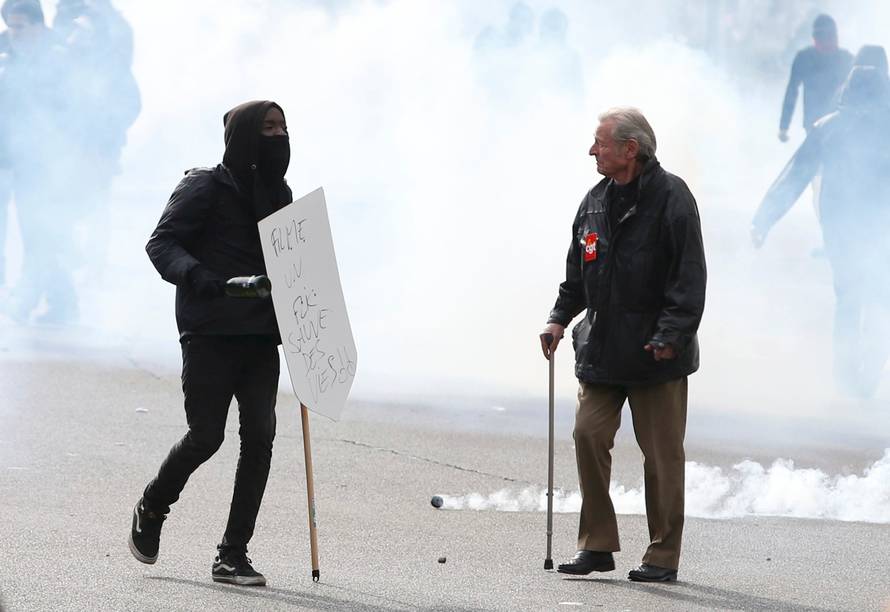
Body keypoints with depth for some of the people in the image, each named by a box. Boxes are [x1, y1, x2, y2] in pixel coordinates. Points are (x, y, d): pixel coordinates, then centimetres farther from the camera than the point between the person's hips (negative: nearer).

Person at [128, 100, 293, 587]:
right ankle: (151, 509, 24)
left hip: (262, 333, 6)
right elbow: (162, 243, -12)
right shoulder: (205, 188, -5)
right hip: (211, 332, -6)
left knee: (260, 436, -7)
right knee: (206, 436, -6)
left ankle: (233, 555, -3)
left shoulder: (279, 194, 16)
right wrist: (196, 277, -30)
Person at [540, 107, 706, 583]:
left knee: (661, 452, 0)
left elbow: (688, 276, -13)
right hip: (601, 348, 6)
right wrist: (560, 318, 7)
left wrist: (670, 335, -20)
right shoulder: (595, 201, 11)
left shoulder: (670, 197, -9)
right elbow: (577, 273, 20)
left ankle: (662, 556, 8)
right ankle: (597, 545, 8)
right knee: (589, 436, -1)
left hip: (655, 353, -6)